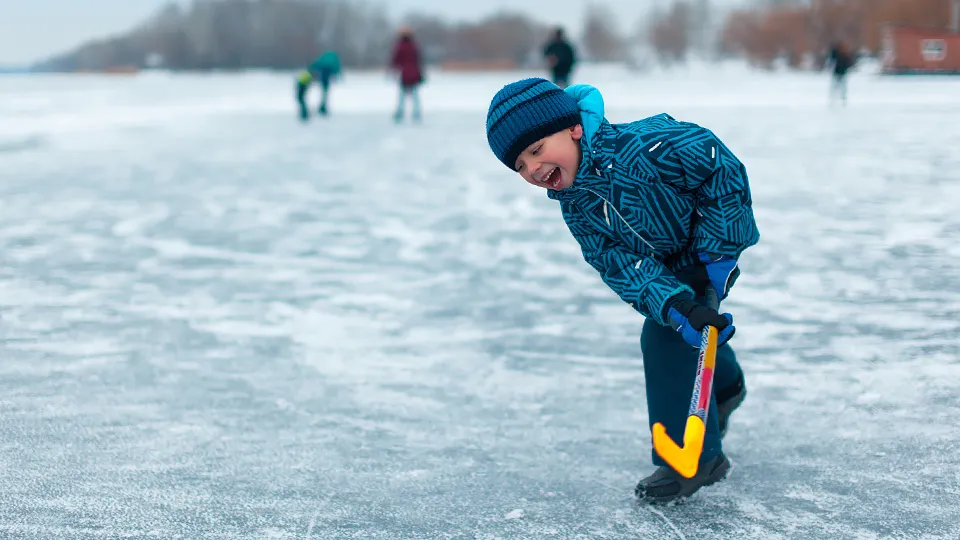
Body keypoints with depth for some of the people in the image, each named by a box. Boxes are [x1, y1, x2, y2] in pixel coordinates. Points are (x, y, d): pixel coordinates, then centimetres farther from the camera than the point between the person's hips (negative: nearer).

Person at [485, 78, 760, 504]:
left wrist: (716, 254, -27)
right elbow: (620, 263, -21)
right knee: (672, 326, 20)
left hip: (712, 246, -7)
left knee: (663, 337, -15)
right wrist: (677, 306, -38)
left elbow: (722, 168, -32)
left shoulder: (641, 145, -37)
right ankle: (725, 386, 53)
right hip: (668, 263, 7)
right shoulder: (574, 206, -14)